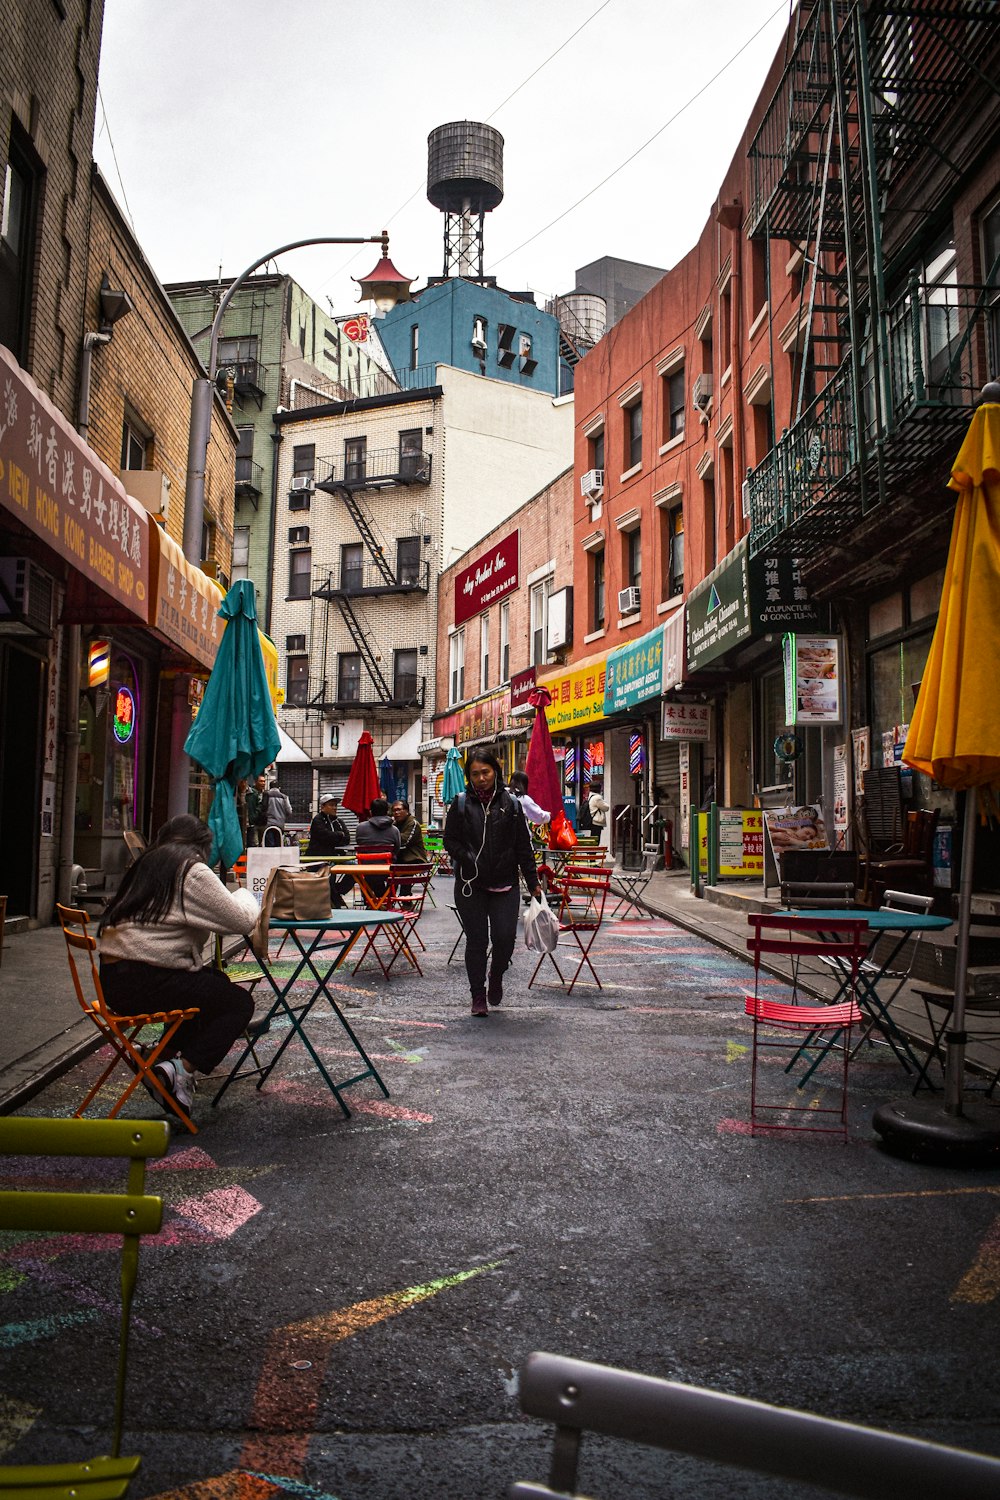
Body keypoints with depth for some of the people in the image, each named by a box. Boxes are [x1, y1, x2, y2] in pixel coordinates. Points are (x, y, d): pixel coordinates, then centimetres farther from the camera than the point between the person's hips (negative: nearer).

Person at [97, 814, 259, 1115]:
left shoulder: (145, 864, 16)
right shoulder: (192, 871, -7)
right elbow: (243, 920, -7)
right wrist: (245, 897, 14)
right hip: (145, 983, -9)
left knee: (213, 980, 27)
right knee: (239, 1002, 5)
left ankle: (178, 1054, 24)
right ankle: (182, 1070, -6)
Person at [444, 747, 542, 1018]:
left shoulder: (510, 804, 3)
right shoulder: (461, 804, 1)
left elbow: (523, 846, 5)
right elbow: (450, 840, 4)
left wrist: (532, 882, 4)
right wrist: (470, 862, -12)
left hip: (505, 884, 1)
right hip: (470, 885, 0)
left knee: (505, 937, -6)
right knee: (476, 940, 4)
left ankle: (496, 976, 27)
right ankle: (478, 996, 19)